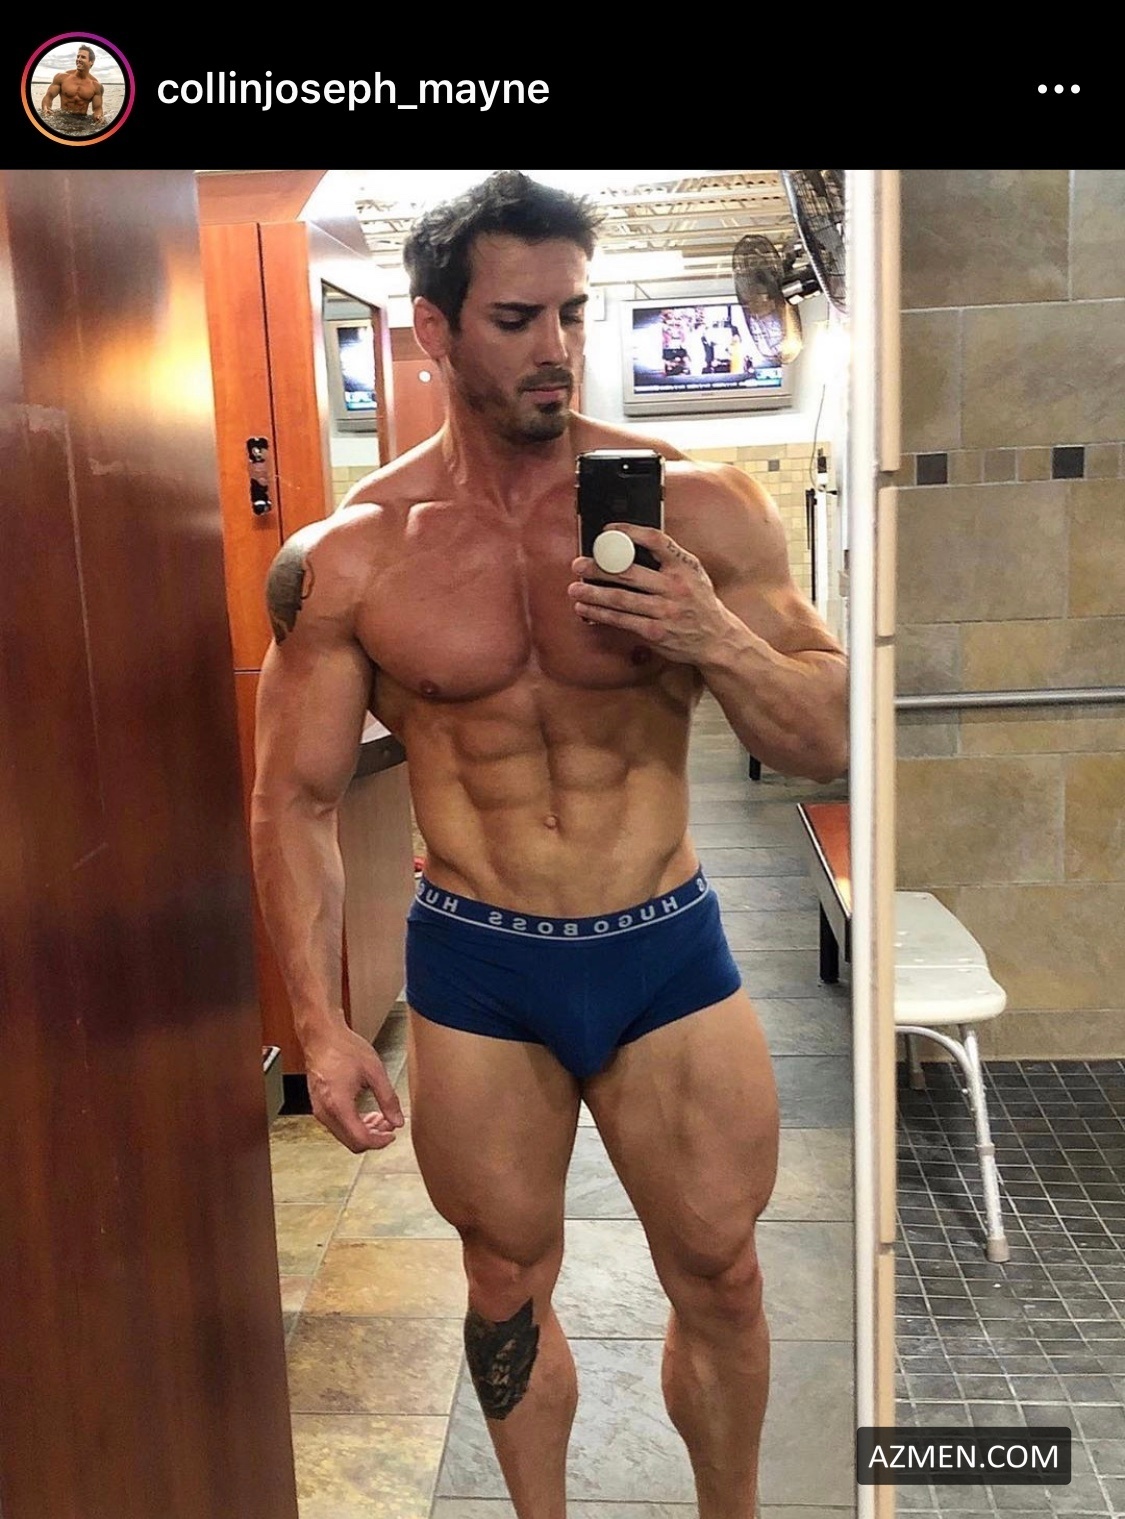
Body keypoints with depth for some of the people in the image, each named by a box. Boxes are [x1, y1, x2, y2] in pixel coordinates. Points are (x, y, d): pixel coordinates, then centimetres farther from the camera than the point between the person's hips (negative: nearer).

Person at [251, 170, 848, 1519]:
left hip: (669, 952, 1)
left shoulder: (697, 508, -7)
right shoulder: (348, 558, -7)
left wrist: (721, 643, -23)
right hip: (474, 972, 0)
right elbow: (296, 801, -2)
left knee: (720, 1277, 14)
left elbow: (828, 744, -3)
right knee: (508, 1282, 17)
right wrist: (321, 1028, -8)